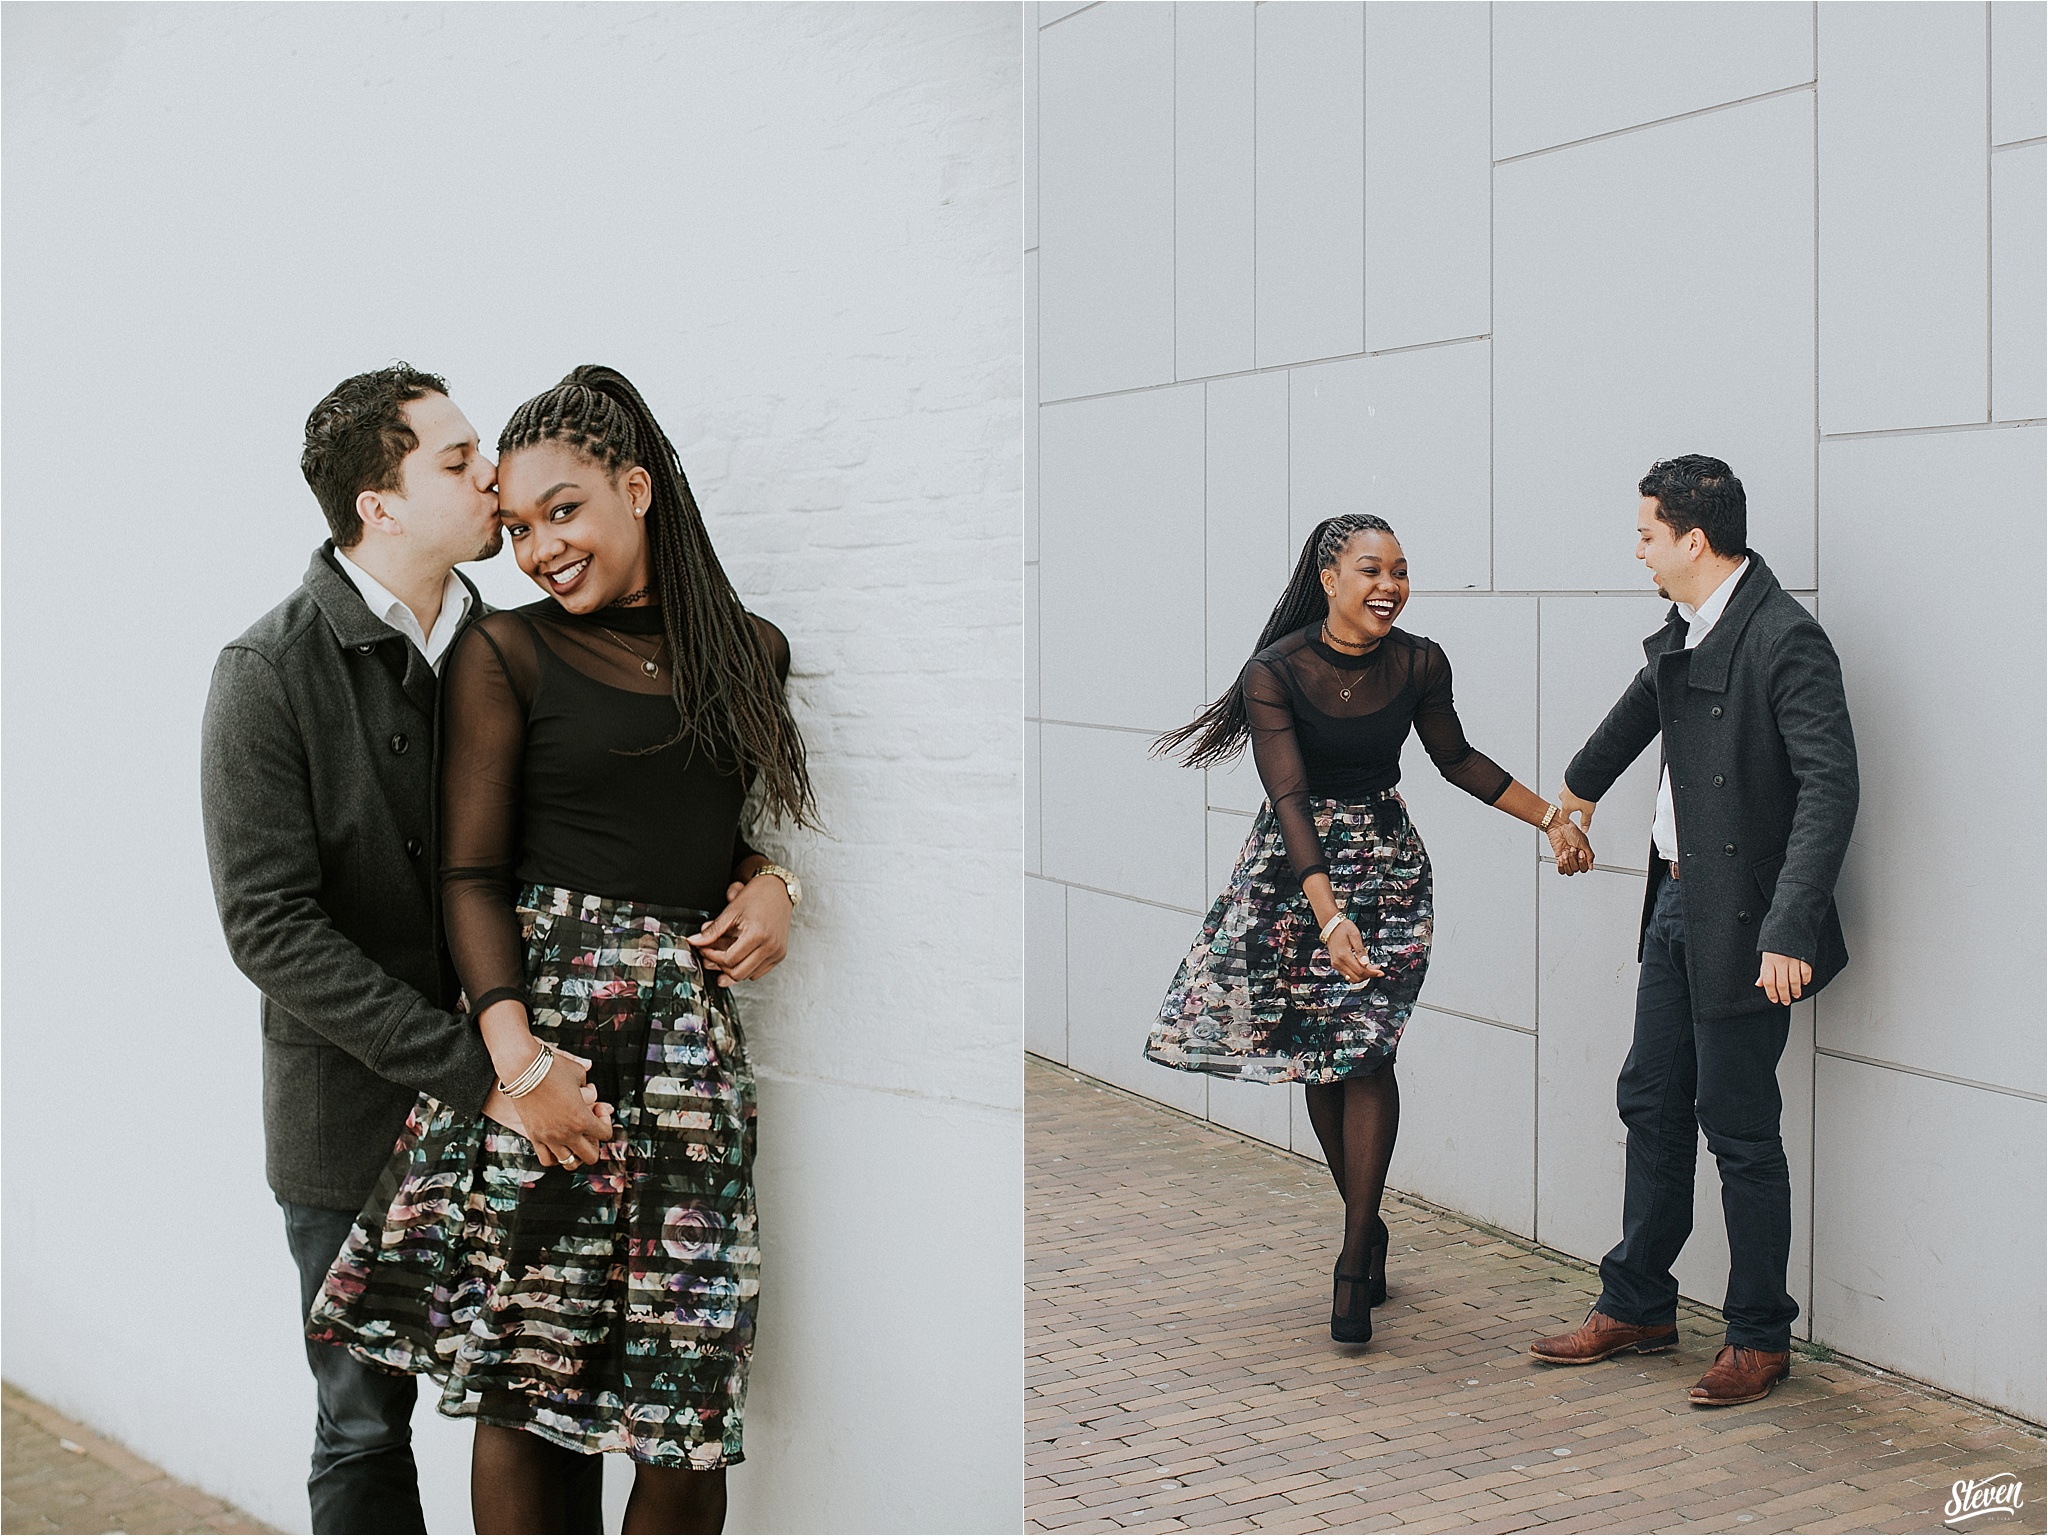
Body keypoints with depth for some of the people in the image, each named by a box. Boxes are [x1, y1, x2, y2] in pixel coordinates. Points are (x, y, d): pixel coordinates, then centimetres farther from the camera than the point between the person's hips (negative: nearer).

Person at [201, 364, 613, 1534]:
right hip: (361, 1118, -3)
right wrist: (480, 1074, -23)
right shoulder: (271, 673, -11)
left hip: (521, 1098, 4)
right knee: (366, 1431, 11)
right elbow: (270, 928, -17)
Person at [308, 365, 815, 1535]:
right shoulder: (508, 653, 2)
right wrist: (513, 1044, -17)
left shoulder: (749, 651, 14)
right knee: (525, 1372, 1)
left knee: (690, 1395, 2)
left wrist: (774, 884, 3)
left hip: (694, 1028, 3)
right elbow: (474, 872, -3)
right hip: (544, 1006, -3)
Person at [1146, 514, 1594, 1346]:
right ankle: (1366, 1224, 25)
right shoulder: (1274, 671, -17)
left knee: (1364, 1052, -9)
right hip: (1295, 872, -1)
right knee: (1317, 1053, 6)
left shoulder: (1420, 663, -7)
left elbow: (1457, 759, 11)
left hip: (1386, 869, 1)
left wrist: (1552, 818, 7)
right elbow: (1289, 799, -24)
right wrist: (1330, 916, -34)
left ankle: (1355, 1262, -4)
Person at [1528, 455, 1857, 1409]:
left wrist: (1789, 932, -31)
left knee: (1738, 1127, 1)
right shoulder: (1684, 632, 8)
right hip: (1677, 905, 9)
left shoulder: (1785, 639, -19)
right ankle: (1636, 1306, 29)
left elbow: (1829, 788, -25)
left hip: (1743, 925, -9)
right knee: (1651, 1105, 15)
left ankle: (1760, 1338, 17)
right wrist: (1582, 785, 47)